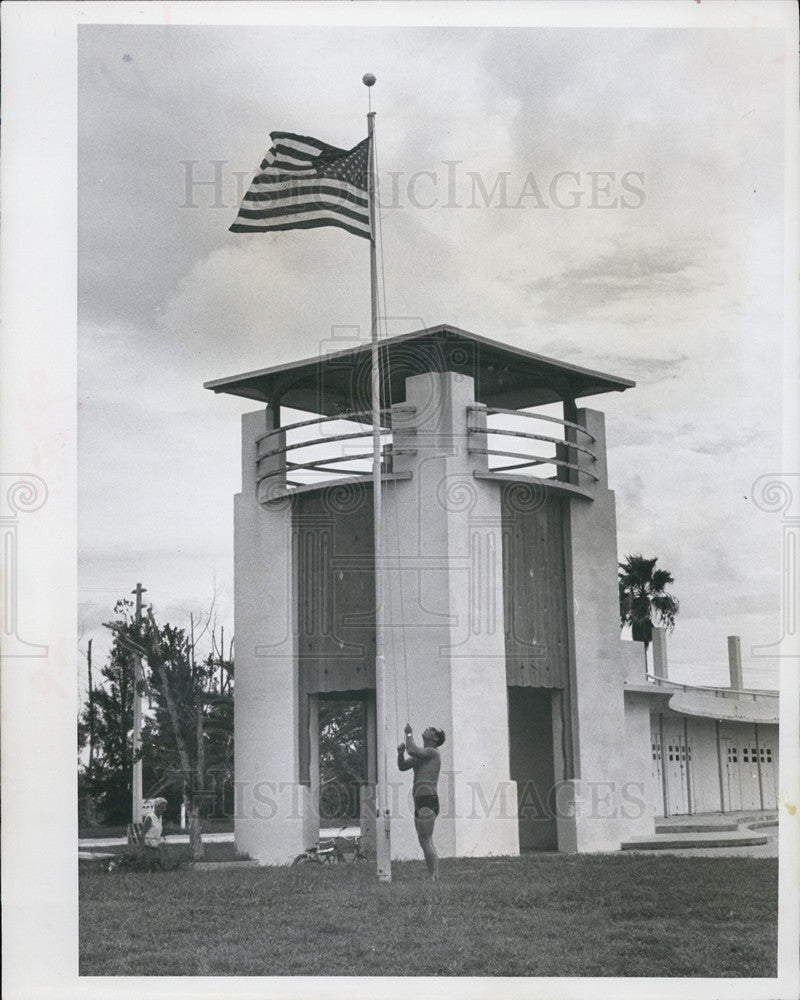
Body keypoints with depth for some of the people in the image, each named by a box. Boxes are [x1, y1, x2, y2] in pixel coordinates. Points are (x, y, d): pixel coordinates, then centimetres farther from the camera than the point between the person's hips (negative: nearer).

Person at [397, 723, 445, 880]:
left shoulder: (432, 752, -7)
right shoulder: (421, 754, 22)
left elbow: (412, 750, -22)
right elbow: (403, 766, 21)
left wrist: (409, 734, -6)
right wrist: (400, 752, 2)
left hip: (428, 801, -10)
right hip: (420, 803, 10)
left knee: (425, 842, -13)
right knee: (427, 843, 11)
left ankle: (432, 878, -15)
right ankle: (435, 878, 14)